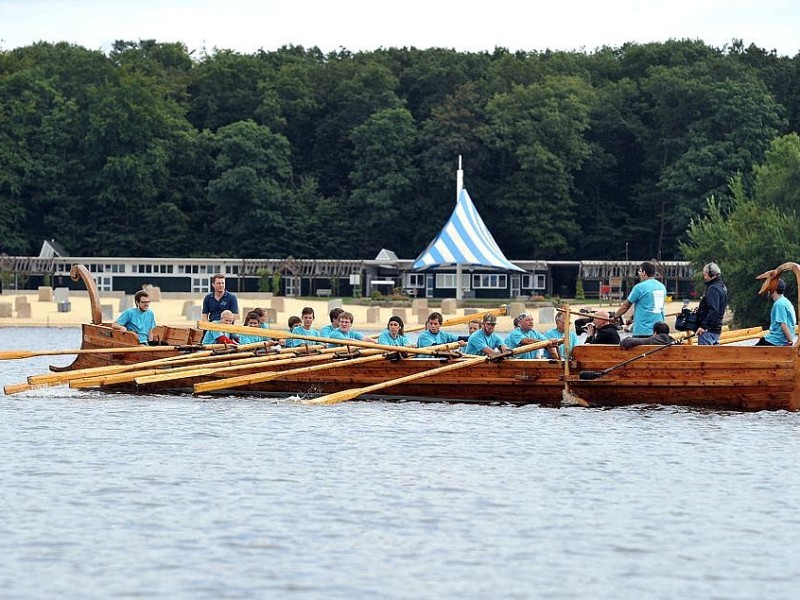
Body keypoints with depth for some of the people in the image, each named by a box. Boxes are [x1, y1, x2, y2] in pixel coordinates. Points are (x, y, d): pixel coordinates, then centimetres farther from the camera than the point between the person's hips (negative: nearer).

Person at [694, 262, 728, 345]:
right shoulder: (722, 287, 18)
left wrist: (703, 326, -25)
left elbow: (713, 310, -23)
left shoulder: (713, 288, -14)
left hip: (708, 329, -10)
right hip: (717, 329, 10)